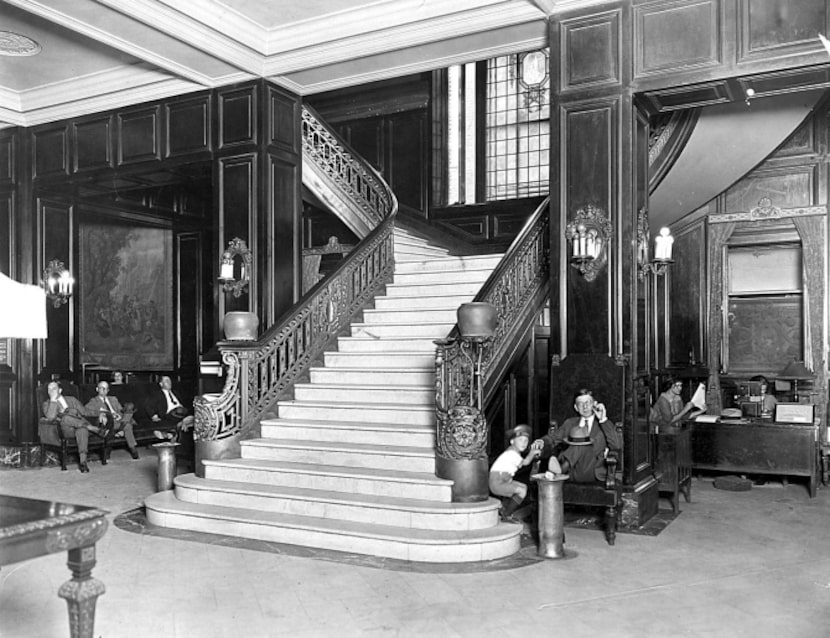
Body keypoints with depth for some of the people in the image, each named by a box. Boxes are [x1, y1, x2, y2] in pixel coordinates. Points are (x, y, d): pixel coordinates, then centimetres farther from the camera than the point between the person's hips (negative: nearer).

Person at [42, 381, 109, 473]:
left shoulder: (71, 399, 26)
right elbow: (50, 417, -3)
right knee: (66, 417, -36)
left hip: (79, 427, 1)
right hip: (65, 430, -1)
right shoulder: (47, 404, 20)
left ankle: (82, 461, -48)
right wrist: (53, 399, -1)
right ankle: (96, 429, -31)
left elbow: (83, 412, 11)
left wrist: (67, 411, 1)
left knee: (82, 429, -38)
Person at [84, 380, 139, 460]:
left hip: (119, 420, 5)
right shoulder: (94, 401, 17)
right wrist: (100, 412, -17)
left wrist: (119, 415, -4)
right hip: (108, 422, -5)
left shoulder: (114, 399, 34)